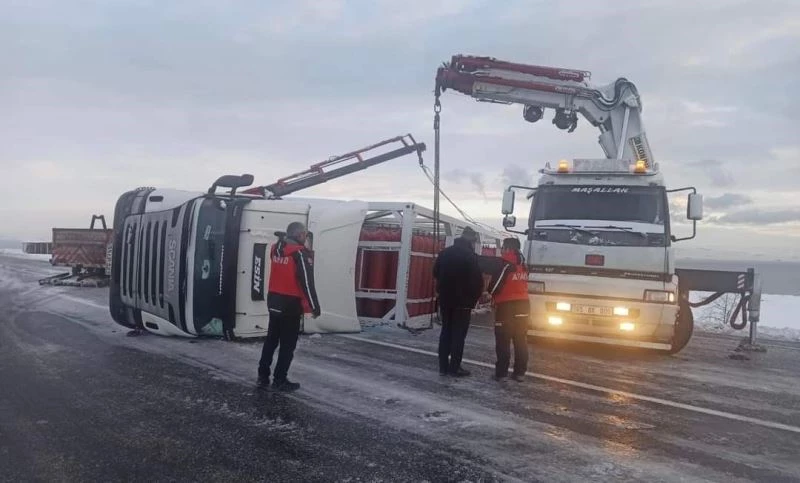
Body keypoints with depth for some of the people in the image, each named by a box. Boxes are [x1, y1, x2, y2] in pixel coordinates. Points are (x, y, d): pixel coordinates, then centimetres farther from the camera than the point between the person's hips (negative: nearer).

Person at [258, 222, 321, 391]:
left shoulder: (275, 248, 6)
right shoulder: (300, 253, -16)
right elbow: (307, 282, -18)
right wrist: (315, 307, -12)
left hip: (274, 300, 7)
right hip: (290, 303, -7)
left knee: (271, 339, 16)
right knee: (288, 343, 3)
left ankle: (263, 376, 21)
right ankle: (280, 380, 8)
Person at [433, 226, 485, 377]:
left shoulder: (445, 253, 6)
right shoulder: (471, 256, -13)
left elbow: (436, 273, 14)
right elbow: (477, 280, -13)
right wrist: (474, 299, 1)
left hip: (445, 299, 6)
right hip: (462, 301, -6)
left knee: (446, 332, 12)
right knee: (459, 335, 0)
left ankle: (443, 366, 13)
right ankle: (454, 368, 1)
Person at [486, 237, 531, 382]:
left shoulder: (505, 264, -14)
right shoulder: (522, 264, 10)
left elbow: (495, 284, -13)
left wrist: (491, 293, 9)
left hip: (507, 305, -7)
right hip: (523, 304, 7)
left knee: (503, 341, -1)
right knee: (521, 340, 10)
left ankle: (501, 372, 1)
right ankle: (520, 372, 13)